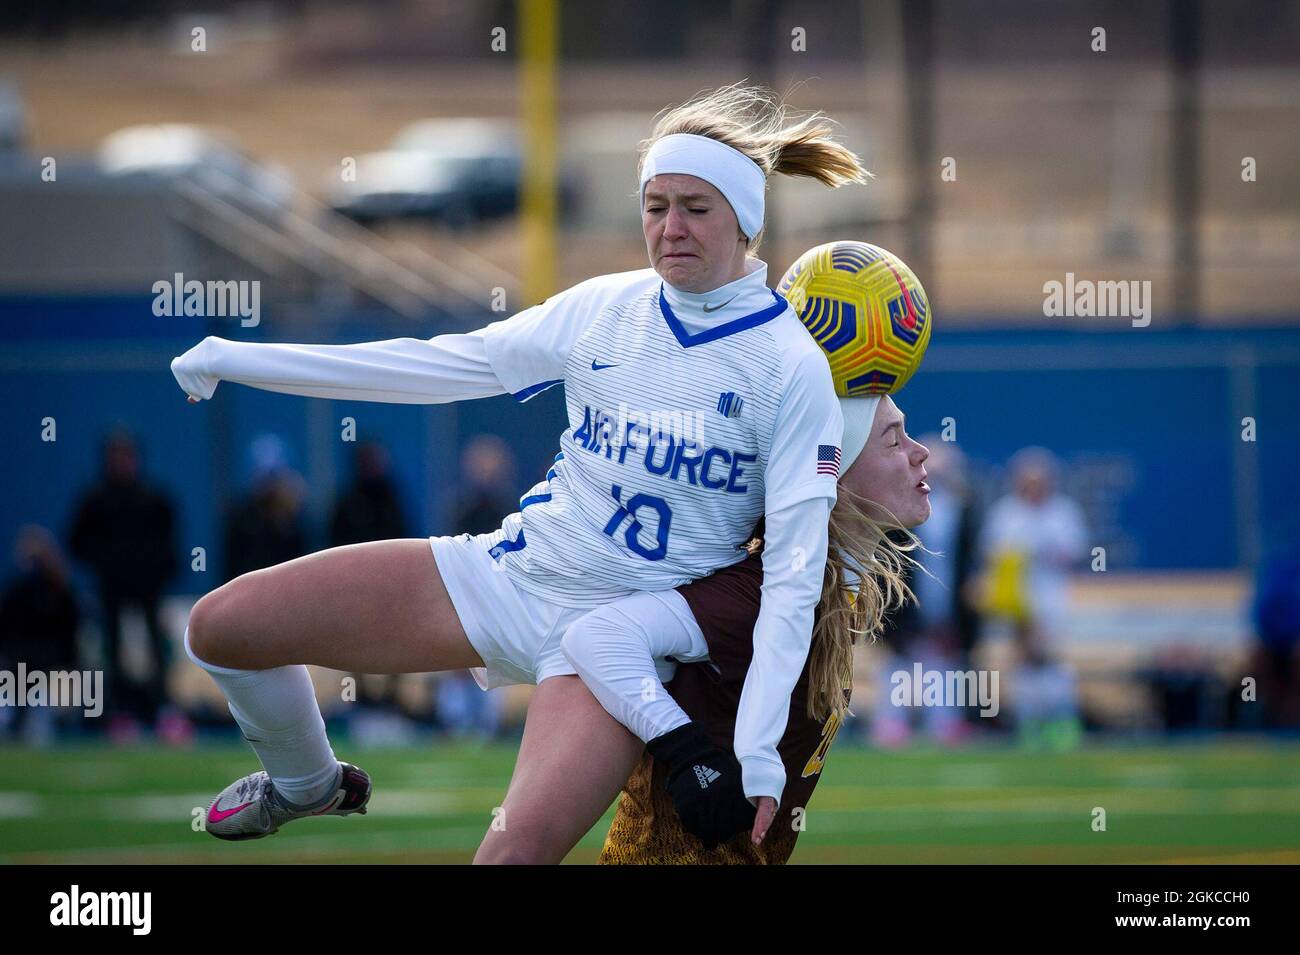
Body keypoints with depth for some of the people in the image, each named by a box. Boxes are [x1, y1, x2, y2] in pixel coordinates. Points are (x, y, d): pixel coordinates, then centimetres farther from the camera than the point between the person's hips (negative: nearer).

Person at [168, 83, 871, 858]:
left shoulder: (792, 368, -11)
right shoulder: (605, 308, 2)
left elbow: (794, 573, -14)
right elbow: (444, 364, 6)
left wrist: (757, 752, -23)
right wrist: (237, 360, 5)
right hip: (512, 570, 5)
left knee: (517, 851, -32)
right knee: (224, 624, -2)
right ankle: (308, 783, 29)